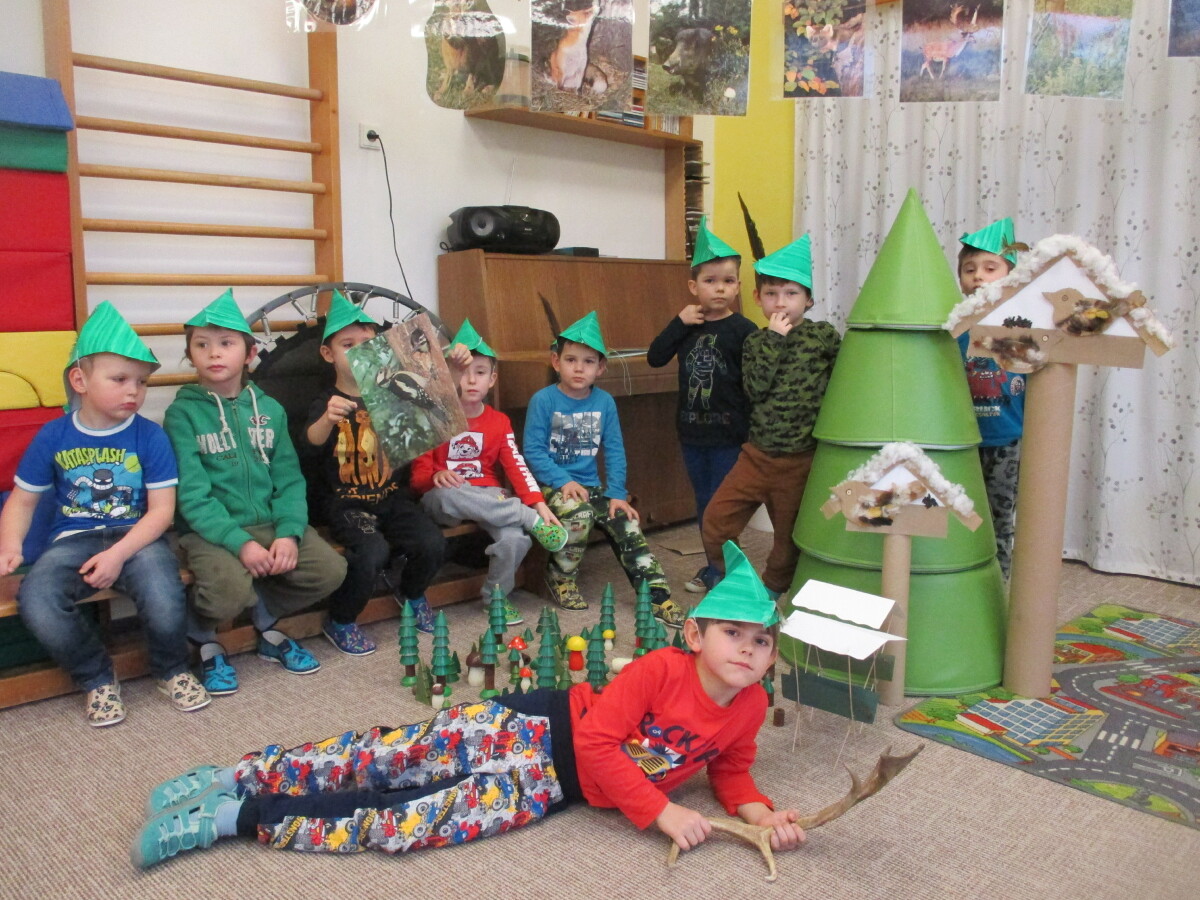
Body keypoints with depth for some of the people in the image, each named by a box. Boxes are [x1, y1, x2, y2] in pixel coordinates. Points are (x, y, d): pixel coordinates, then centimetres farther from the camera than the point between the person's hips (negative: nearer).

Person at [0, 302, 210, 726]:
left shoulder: (150, 436, -4)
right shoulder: (53, 436, 3)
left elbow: (161, 509, -6)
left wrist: (118, 554, -19)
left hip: (137, 536, -2)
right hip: (73, 539, 2)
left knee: (164, 599, -32)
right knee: (35, 601, -29)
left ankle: (172, 671, 4)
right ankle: (96, 678, 1)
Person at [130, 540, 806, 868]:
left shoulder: (749, 708, -1)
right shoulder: (661, 669, -18)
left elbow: (730, 769, 14)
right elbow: (598, 741, -20)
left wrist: (759, 811, -6)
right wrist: (662, 811, -23)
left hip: (557, 784, 3)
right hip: (538, 726, -3)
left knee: (404, 822, -5)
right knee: (390, 757, -10)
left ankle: (238, 812, 2)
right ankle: (236, 779, 5)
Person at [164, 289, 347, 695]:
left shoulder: (269, 409, 9)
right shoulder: (183, 412, -3)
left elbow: (289, 479, 4)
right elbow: (192, 494, -11)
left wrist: (288, 533, -14)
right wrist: (239, 543, -22)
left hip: (269, 522, 4)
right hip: (209, 530, -4)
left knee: (329, 568, -16)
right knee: (229, 589, -31)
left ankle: (266, 625, 13)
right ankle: (203, 636, 7)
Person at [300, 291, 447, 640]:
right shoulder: (326, 403, -1)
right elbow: (309, 448, -19)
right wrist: (327, 419, -42)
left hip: (392, 496, 3)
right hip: (346, 503, -3)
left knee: (432, 544, -21)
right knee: (373, 552, -30)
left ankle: (411, 593, 14)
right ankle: (339, 622, -2)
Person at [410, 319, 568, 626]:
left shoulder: (499, 422, 7)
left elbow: (516, 466, -3)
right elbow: (419, 474, -1)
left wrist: (539, 504, -17)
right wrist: (435, 477, -26)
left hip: (489, 498, 2)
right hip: (444, 501, -2)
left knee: (516, 538, -30)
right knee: (447, 495, -40)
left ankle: (496, 595, -2)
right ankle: (531, 520, -28)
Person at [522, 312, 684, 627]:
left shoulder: (605, 402, 3)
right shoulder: (543, 400, -8)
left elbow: (614, 450, 5)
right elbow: (533, 450, -11)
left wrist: (616, 494, -4)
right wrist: (563, 481, -20)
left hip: (591, 485, 4)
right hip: (553, 484, -4)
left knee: (627, 525, -12)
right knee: (578, 514, -32)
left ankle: (657, 597, -4)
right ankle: (560, 577, -4)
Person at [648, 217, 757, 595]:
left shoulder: (743, 330, -9)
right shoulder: (687, 327, 6)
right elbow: (655, 358, -1)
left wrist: (750, 431, -14)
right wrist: (679, 322, -10)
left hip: (729, 435, -6)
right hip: (692, 432, 6)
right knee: (703, 503, 15)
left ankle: (718, 572, 13)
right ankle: (714, 565, 29)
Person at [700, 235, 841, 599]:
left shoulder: (824, 336, -4)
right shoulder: (756, 341, 3)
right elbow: (755, 389, -12)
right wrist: (773, 341, -15)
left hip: (800, 460, -2)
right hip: (758, 453, 3)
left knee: (789, 536, 11)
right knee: (716, 519, 0)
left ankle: (771, 593, 34)